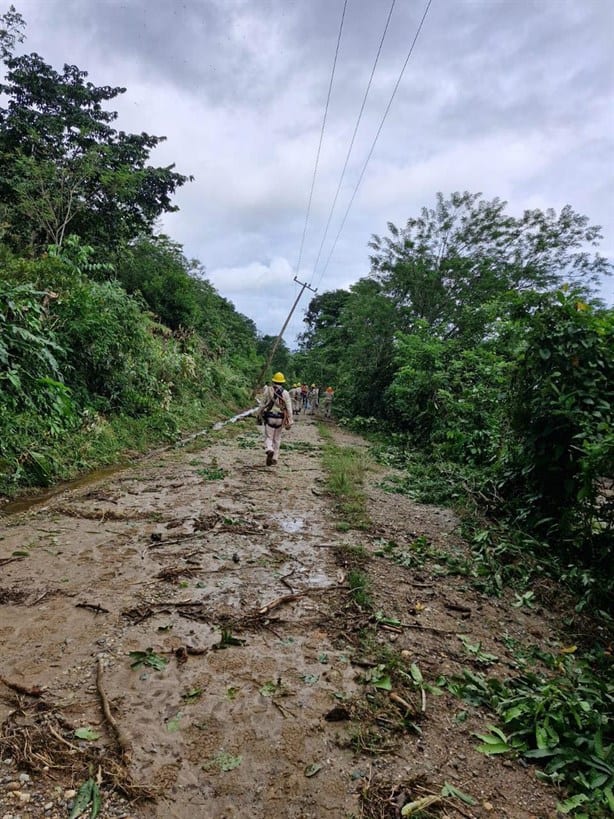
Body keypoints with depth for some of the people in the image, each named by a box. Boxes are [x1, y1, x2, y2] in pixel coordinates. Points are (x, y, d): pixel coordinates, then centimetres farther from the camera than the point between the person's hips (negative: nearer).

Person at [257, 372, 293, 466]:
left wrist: (260, 416, 14)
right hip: (280, 419, 1)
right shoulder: (285, 393, -4)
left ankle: (269, 451, -24)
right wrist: (290, 422, -2)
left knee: (268, 437, 5)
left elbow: (262, 404, 1)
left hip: (269, 417, -1)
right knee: (277, 439, 14)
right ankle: (275, 458, 19)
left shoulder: (267, 390, -3)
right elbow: (289, 408, -6)